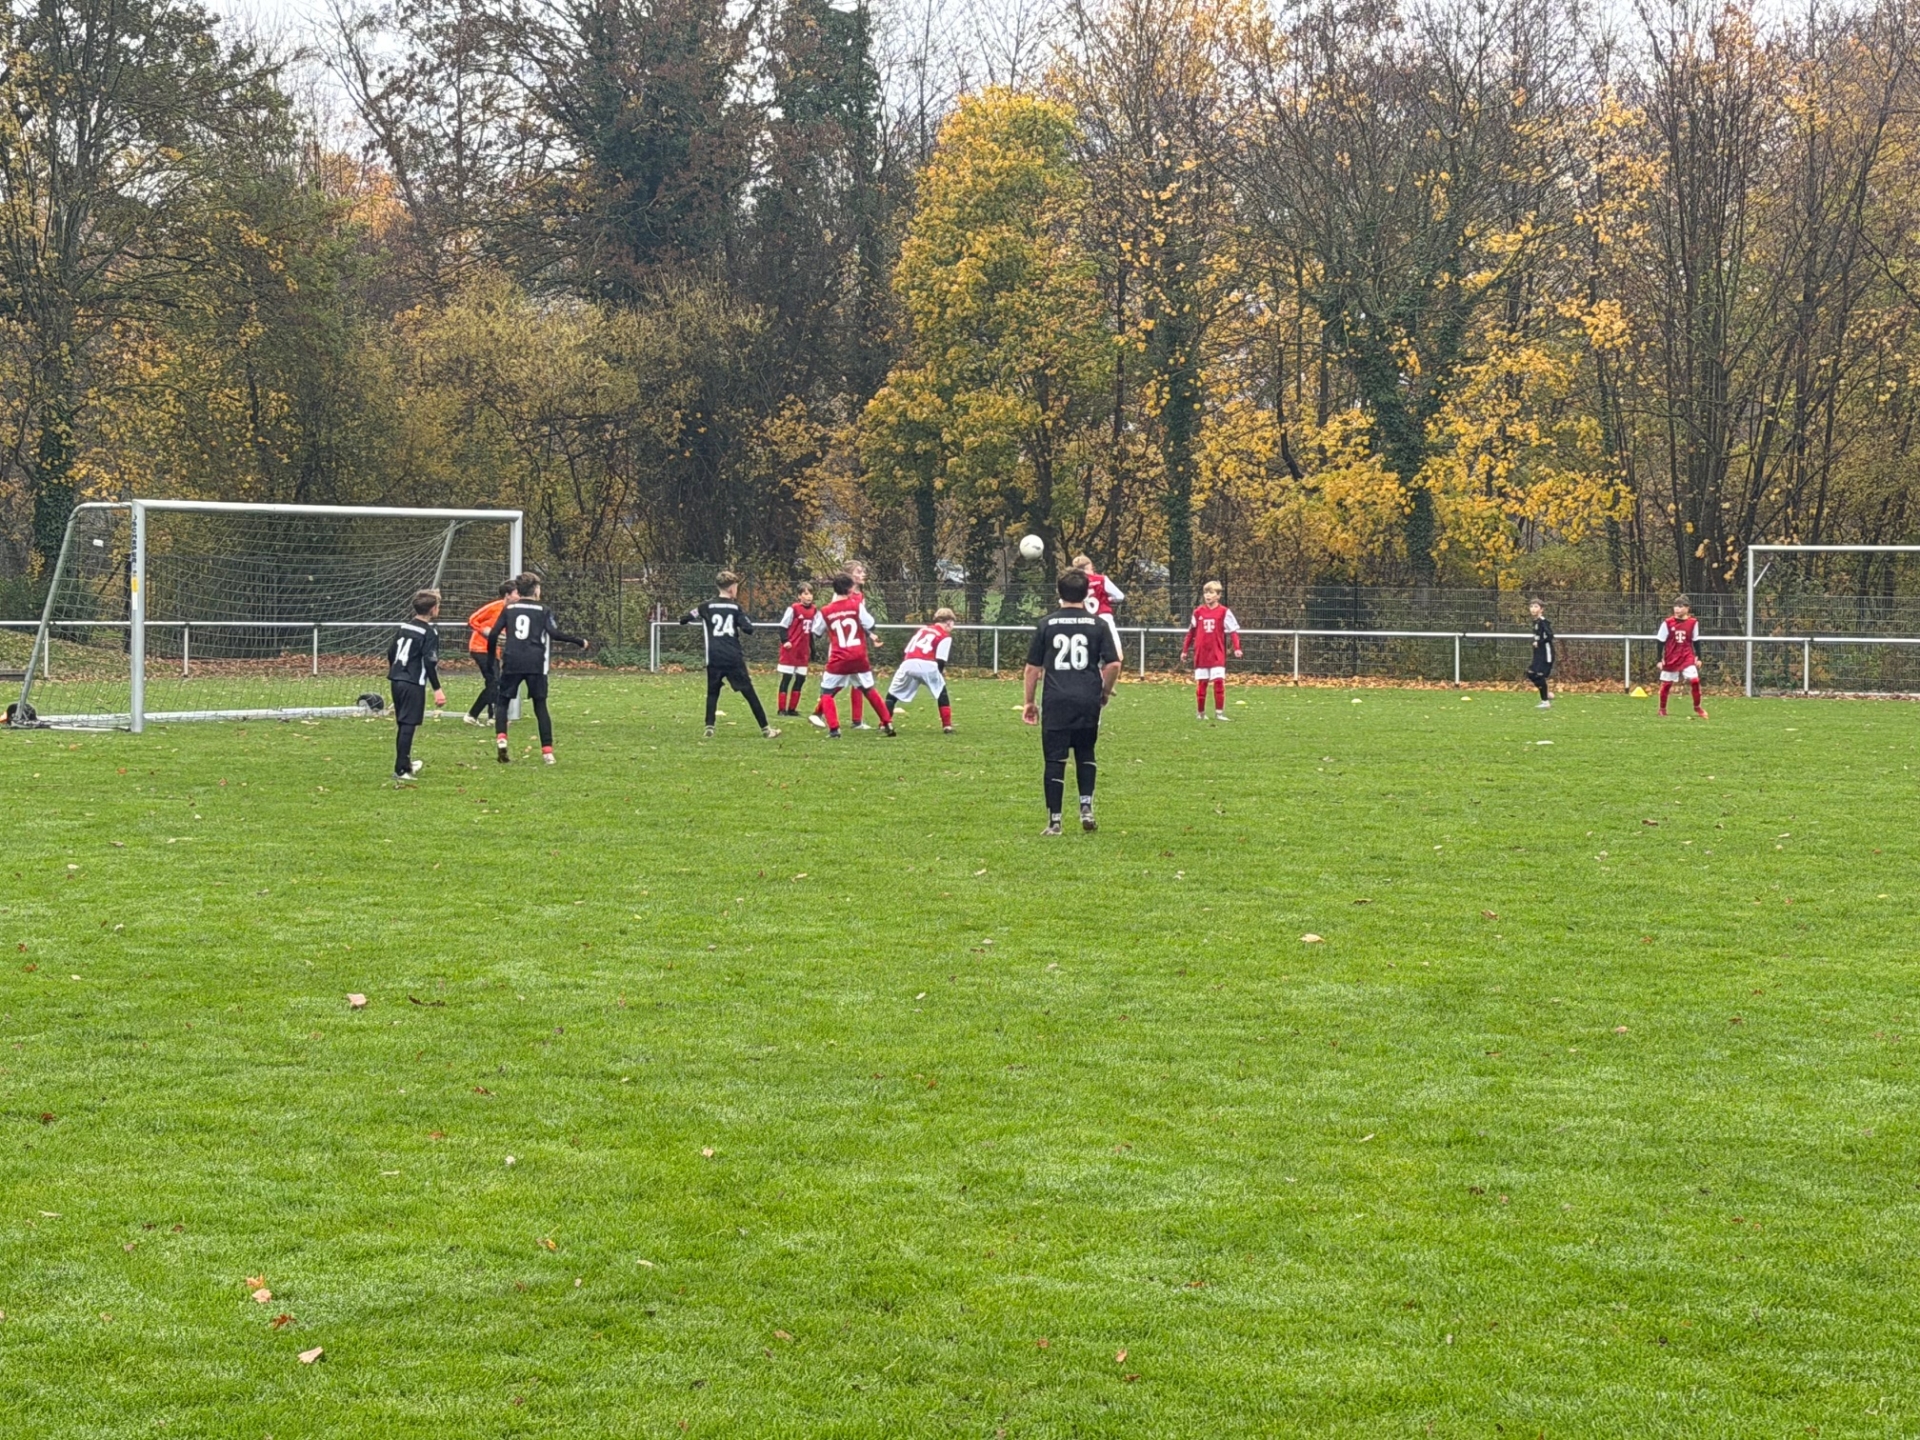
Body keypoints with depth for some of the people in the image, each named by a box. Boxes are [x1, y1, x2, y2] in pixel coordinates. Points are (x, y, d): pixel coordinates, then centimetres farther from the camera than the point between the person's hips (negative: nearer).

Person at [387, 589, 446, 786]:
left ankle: (405, 764, 34)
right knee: (408, 726, -7)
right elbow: (430, 662, -17)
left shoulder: (403, 627, 12)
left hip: (396, 681, 8)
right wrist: (437, 689, -16)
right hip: (414, 684, -8)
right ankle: (401, 771, -11)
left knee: (403, 725, 20)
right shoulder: (429, 633, -11)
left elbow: (391, 652, 19)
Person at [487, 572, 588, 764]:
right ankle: (547, 751, 1)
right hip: (536, 664, -1)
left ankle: (501, 738, -14)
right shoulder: (543, 611, 5)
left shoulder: (509, 609, 12)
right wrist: (579, 641, 1)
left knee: (502, 701, 11)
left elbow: (493, 635, 6)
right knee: (540, 705, 7)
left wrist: (491, 657, 19)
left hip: (511, 662, 1)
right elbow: (554, 633, -8)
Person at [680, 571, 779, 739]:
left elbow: (683, 620, 5)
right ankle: (765, 728, 6)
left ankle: (709, 727, -2)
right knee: (749, 692, 4)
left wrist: (702, 621, 23)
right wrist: (742, 621, 17)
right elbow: (749, 629, -3)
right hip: (734, 658, -1)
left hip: (714, 659, 1)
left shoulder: (706, 606, 3)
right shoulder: (735, 607, 1)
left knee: (712, 693, 14)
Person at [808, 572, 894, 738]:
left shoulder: (826, 612, -1)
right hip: (859, 658, 2)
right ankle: (887, 724, 21)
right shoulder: (857, 604, -4)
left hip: (838, 660, -2)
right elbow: (870, 625, -4)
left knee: (826, 692, 9)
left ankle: (833, 729, -8)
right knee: (869, 690, 20)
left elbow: (817, 632, 12)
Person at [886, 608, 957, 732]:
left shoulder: (922, 629, 30)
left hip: (908, 664, 3)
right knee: (942, 694, 19)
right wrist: (940, 672, 20)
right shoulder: (945, 636, 14)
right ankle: (947, 725, 12)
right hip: (927, 665, -3)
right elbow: (940, 660, 2)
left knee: (892, 695, 16)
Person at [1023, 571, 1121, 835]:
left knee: (1054, 759, 2)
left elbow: (1033, 667, 5)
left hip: (1056, 701, -1)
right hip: (1088, 700, 1)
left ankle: (1054, 820, 2)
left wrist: (1029, 702, 14)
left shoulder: (1046, 624, 4)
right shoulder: (1097, 625, 3)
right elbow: (1113, 664, -2)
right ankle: (1086, 807, 8)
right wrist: (1106, 690, 15)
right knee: (1085, 754, 19)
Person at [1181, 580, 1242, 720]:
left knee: (1219, 681, -8)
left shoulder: (1224, 612, -4)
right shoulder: (1198, 612, 4)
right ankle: (1201, 713, 14)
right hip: (1201, 654, 2)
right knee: (1200, 683, 4)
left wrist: (1237, 648, -17)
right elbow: (1191, 632, 13)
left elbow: (1234, 630, -4)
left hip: (1217, 655, -2)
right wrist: (1185, 650, 14)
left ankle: (1219, 712, -1)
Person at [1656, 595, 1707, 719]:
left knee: (1695, 680, -12)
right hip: (1671, 658, 0)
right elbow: (1660, 642, -1)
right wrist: (1660, 659, -4)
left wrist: (1698, 658, 9)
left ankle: (1697, 708, 4)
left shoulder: (1693, 622, -1)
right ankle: (1662, 709, 23)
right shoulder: (1667, 623, -7)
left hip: (1687, 658, 0)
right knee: (1666, 683, 6)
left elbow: (1696, 641, 9)